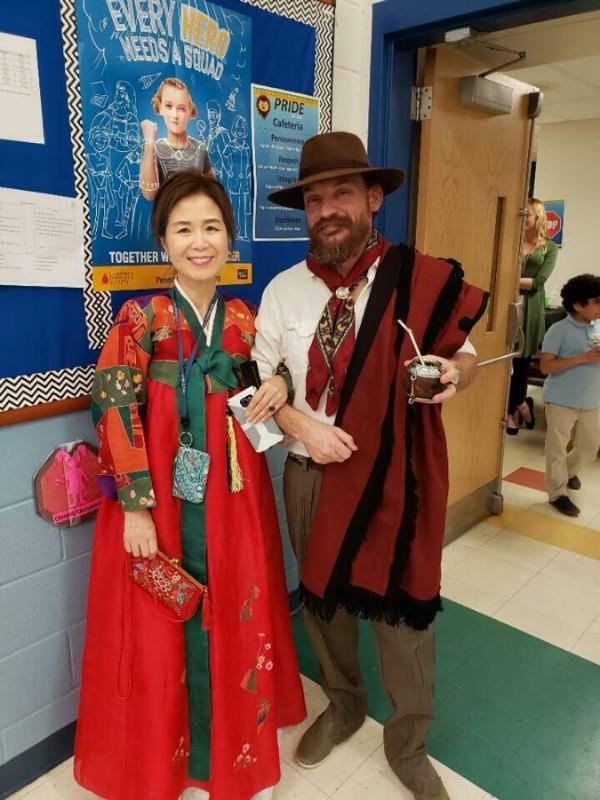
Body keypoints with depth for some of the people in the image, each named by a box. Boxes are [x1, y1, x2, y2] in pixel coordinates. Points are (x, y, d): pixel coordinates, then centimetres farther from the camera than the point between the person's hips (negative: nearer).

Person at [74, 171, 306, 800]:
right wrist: (136, 506, -16)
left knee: (234, 615, 16)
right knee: (163, 624, 10)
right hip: (161, 495, -4)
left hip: (232, 491, 4)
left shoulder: (243, 318, 4)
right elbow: (116, 413, -12)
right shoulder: (141, 317, -9)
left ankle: (232, 742, 42)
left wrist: (276, 386, -8)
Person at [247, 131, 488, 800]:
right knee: (322, 598, 20)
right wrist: (299, 424, -14)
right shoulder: (283, 289, -2)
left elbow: (465, 354, 3)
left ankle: (407, 746, 39)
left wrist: (453, 373, -21)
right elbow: (261, 380, 4)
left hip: (393, 478, -2)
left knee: (402, 609, 11)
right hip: (310, 475, 3)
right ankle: (342, 705, 50)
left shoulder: (424, 281, -10)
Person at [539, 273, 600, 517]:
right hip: (561, 400, -6)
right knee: (557, 447, 4)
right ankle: (557, 493, 16)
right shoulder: (559, 330, -12)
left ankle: (569, 471, 44)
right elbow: (545, 366, -16)